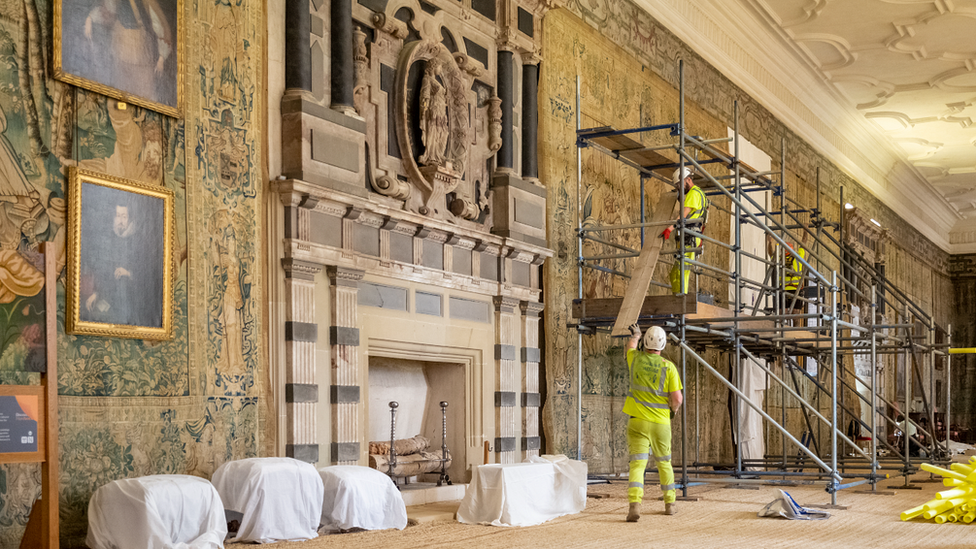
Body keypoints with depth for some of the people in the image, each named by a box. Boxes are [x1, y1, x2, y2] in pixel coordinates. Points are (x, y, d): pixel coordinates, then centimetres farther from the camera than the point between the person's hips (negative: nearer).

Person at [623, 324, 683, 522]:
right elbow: (677, 398, -9)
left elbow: (630, 349, 25)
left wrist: (635, 336, 46)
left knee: (637, 464, -8)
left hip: (638, 422, 0)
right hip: (661, 423, 0)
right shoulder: (668, 367, -7)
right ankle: (670, 504, 30)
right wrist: (673, 409, 14)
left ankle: (634, 505, -26)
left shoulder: (636, 359, -1)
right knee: (664, 463, 20)